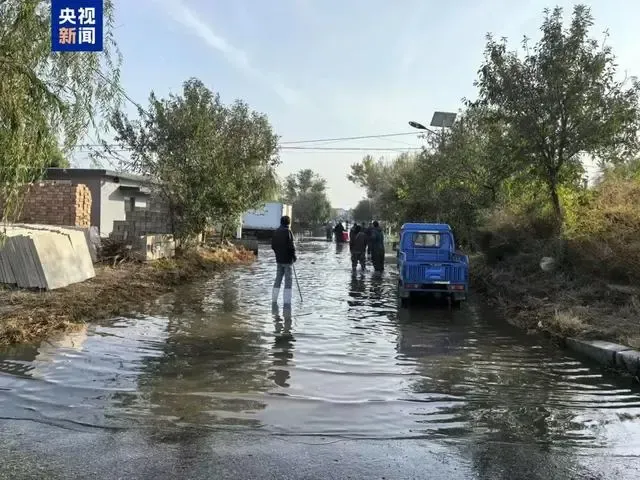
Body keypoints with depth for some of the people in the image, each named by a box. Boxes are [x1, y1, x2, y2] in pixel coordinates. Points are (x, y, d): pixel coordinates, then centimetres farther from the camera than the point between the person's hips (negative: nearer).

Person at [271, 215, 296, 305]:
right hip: (287, 259, -6)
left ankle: (274, 299, 15)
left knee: (278, 279, 14)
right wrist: (294, 256, -6)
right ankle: (287, 301, 0)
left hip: (279, 259, 7)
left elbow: (273, 245, 11)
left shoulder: (276, 232, 8)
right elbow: (291, 246, -17)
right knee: (288, 280, 0)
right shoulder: (288, 231, -13)